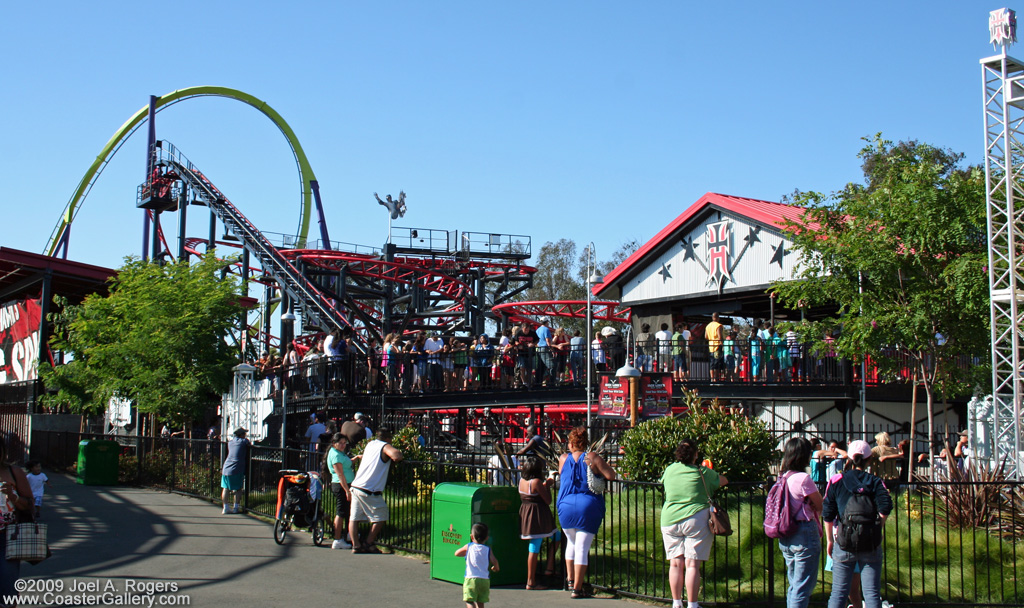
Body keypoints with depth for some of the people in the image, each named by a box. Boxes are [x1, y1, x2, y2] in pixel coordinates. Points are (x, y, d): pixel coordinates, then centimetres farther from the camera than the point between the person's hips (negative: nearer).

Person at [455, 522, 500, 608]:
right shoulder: (488, 550, 6)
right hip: (485, 579, 3)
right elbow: (494, 561, -5)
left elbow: (456, 553, 15)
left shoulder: (468, 547, 4)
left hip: (471, 578, -3)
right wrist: (495, 568, 16)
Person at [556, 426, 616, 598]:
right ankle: (577, 588, 1)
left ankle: (570, 579, 23)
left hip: (566, 506, 3)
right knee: (582, 548, 0)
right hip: (588, 507, -3)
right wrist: (597, 470, 9)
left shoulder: (563, 459, 4)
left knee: (571, 543, 25)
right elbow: (611, 476, -9)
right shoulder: (593, 458, -4)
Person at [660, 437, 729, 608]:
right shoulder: (702, 473, -2)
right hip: (696, 521, -3)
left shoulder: (669, 470, 6)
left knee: (675, 563, 7)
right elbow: (724, 480, 13)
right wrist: (712, 476, 33)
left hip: (670, 521, 3)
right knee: (692, 565, -4)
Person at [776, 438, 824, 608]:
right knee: (803, 586, -3)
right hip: (804, 535, -8)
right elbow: (821, 507, -7)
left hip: (786, 537, 8)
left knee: (795, 584, 17)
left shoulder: (784, 478, 8)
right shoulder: (803, 479, -17)